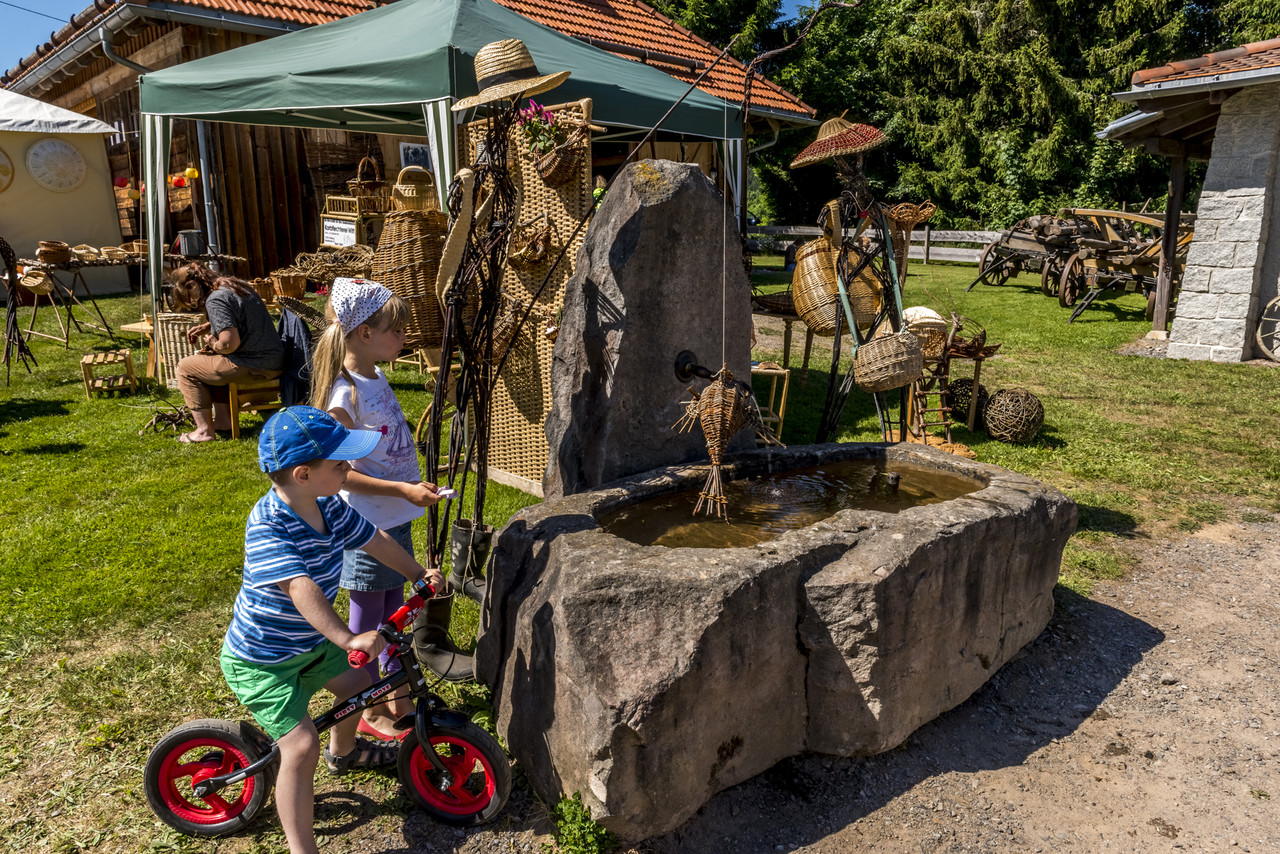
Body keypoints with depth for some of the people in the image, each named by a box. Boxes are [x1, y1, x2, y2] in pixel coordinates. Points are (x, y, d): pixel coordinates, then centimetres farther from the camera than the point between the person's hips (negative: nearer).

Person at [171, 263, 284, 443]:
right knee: (206, 360, 31)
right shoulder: (238, 285, 16)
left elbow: (230, 342, -25)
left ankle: (205, 430, 6)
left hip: (254, 366, -10)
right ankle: (223, 419, 25)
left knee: (185, 368, 7)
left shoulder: (215, 300, -14)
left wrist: (214, 345, -4)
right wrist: (206, 327, 22)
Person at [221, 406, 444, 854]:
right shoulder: (267, 525, -33)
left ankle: (343, 751, 55)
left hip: (311, 641, 8)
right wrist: (348, 638, -52)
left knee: (360, 684, 23)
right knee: (301, 745, -17)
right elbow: (301, 588, -45)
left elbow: (376, 540, 6)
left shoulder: (329, 507, -9)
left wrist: (420, 574, 11)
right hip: (262, 660, -8)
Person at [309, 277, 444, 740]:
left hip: (395, 519, 9)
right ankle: (369, 711, 26)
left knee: (393, 607, 21)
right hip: (365, 526, -9)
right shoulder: (346, 393, -23)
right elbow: (338, 472, -24)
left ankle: (399, 694, 38)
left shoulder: (375, 376, 2)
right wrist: (404, 489, -26)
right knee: (367, 616, 8)